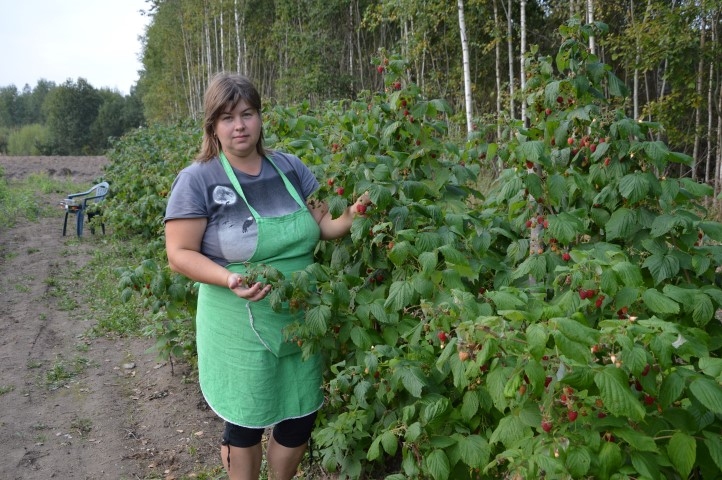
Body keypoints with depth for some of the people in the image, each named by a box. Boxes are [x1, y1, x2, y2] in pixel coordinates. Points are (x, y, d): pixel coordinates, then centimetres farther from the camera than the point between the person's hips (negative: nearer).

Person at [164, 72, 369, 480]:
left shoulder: (290, 167, 2)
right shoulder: (197, 180, -11)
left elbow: (323, 224, 6)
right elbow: (180, 254, -12)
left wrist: (350, 219, -16)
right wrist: (229, 279, -29)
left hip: (300, 323, 5)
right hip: (240, 329, -4)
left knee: (300, 421, 16)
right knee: (246, 425, 12)